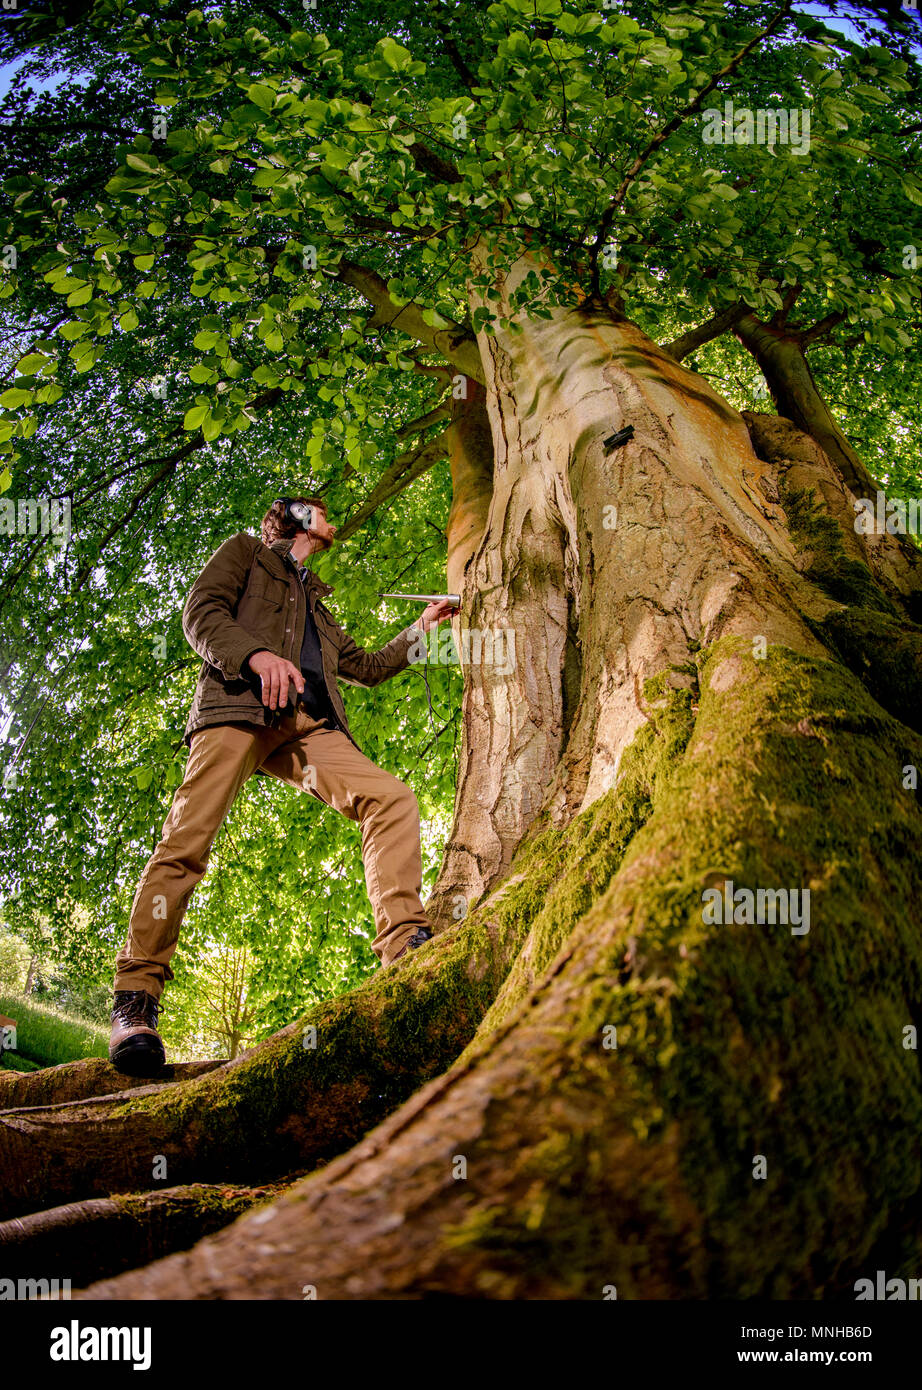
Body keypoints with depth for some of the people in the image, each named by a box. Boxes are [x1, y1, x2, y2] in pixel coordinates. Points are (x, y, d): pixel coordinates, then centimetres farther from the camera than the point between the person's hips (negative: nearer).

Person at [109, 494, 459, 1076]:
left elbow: (367, 667, 46)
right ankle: (135, 1001, -19)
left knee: (392, 798, -18)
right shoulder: (245, 551, 24)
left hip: (309, 723, 5)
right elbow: (201, 612, 6)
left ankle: (405, 946, -27)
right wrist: (256, 654, -13)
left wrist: (422, 628, 43)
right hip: (239, 702, -5)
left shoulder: (316, 601, 41)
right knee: (187, 839, -20)